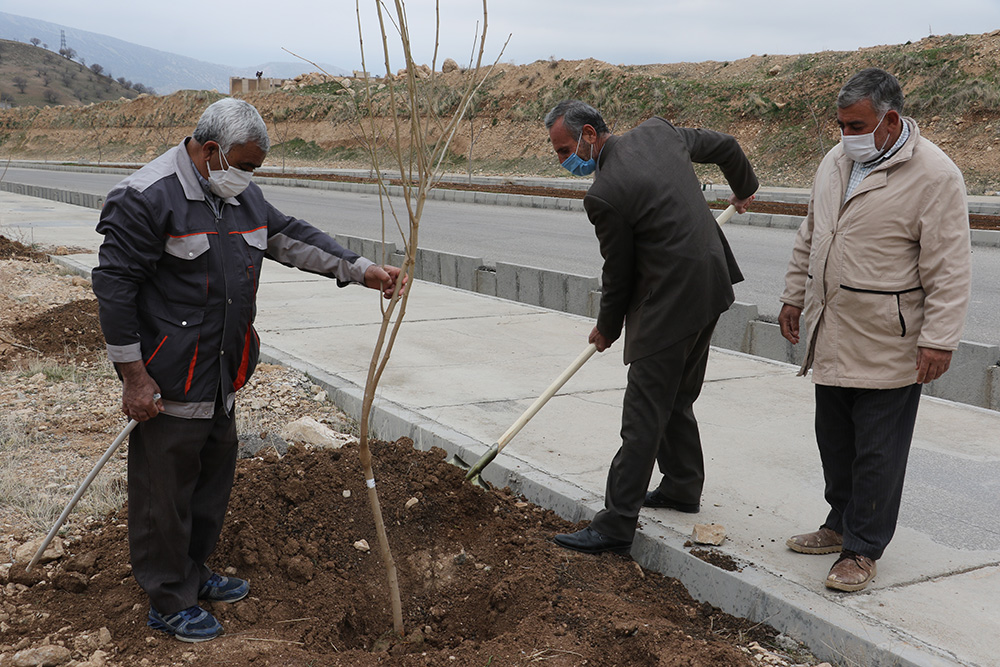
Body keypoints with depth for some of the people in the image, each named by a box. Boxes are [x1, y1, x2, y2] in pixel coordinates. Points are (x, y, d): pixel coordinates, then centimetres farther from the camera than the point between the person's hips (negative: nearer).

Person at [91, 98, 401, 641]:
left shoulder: (242, 195, 9)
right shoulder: (147, 198, -17)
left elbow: (292, 239, 14)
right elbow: (115, 287, -17)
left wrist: (362, 270, 5)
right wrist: (133, 376, -17)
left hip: (222, 375, 9)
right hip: (170, 381, -9)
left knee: (213, 474, 20)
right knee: (167, 489, 3)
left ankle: (193, 573, 39)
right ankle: (167, 602, 19)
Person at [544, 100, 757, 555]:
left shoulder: (604, 195, -18)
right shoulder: (657, 132, 5)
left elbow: (618, 272, -7)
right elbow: (725, 146, 20)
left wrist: (607, 328, 11)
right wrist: (744, 188, 40)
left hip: (670, 304, -9)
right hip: (711, 284, 9)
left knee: (644, 415, -6)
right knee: (676, 400, 22)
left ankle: (616, 525, -2)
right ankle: (683, 486, 35)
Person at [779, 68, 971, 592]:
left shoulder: (934, 176, -13)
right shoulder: (835, 161, 9)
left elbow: (948, 269, -14)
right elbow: (810, 237, 20)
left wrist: (938, 340, -17)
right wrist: (795, 296, 21)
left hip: (888, 344, -7)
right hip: (831, 335, 7)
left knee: (876, 451, 2)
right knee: (834, 440, 16)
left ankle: (862, 549, 15)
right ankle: (841, 524, 33)